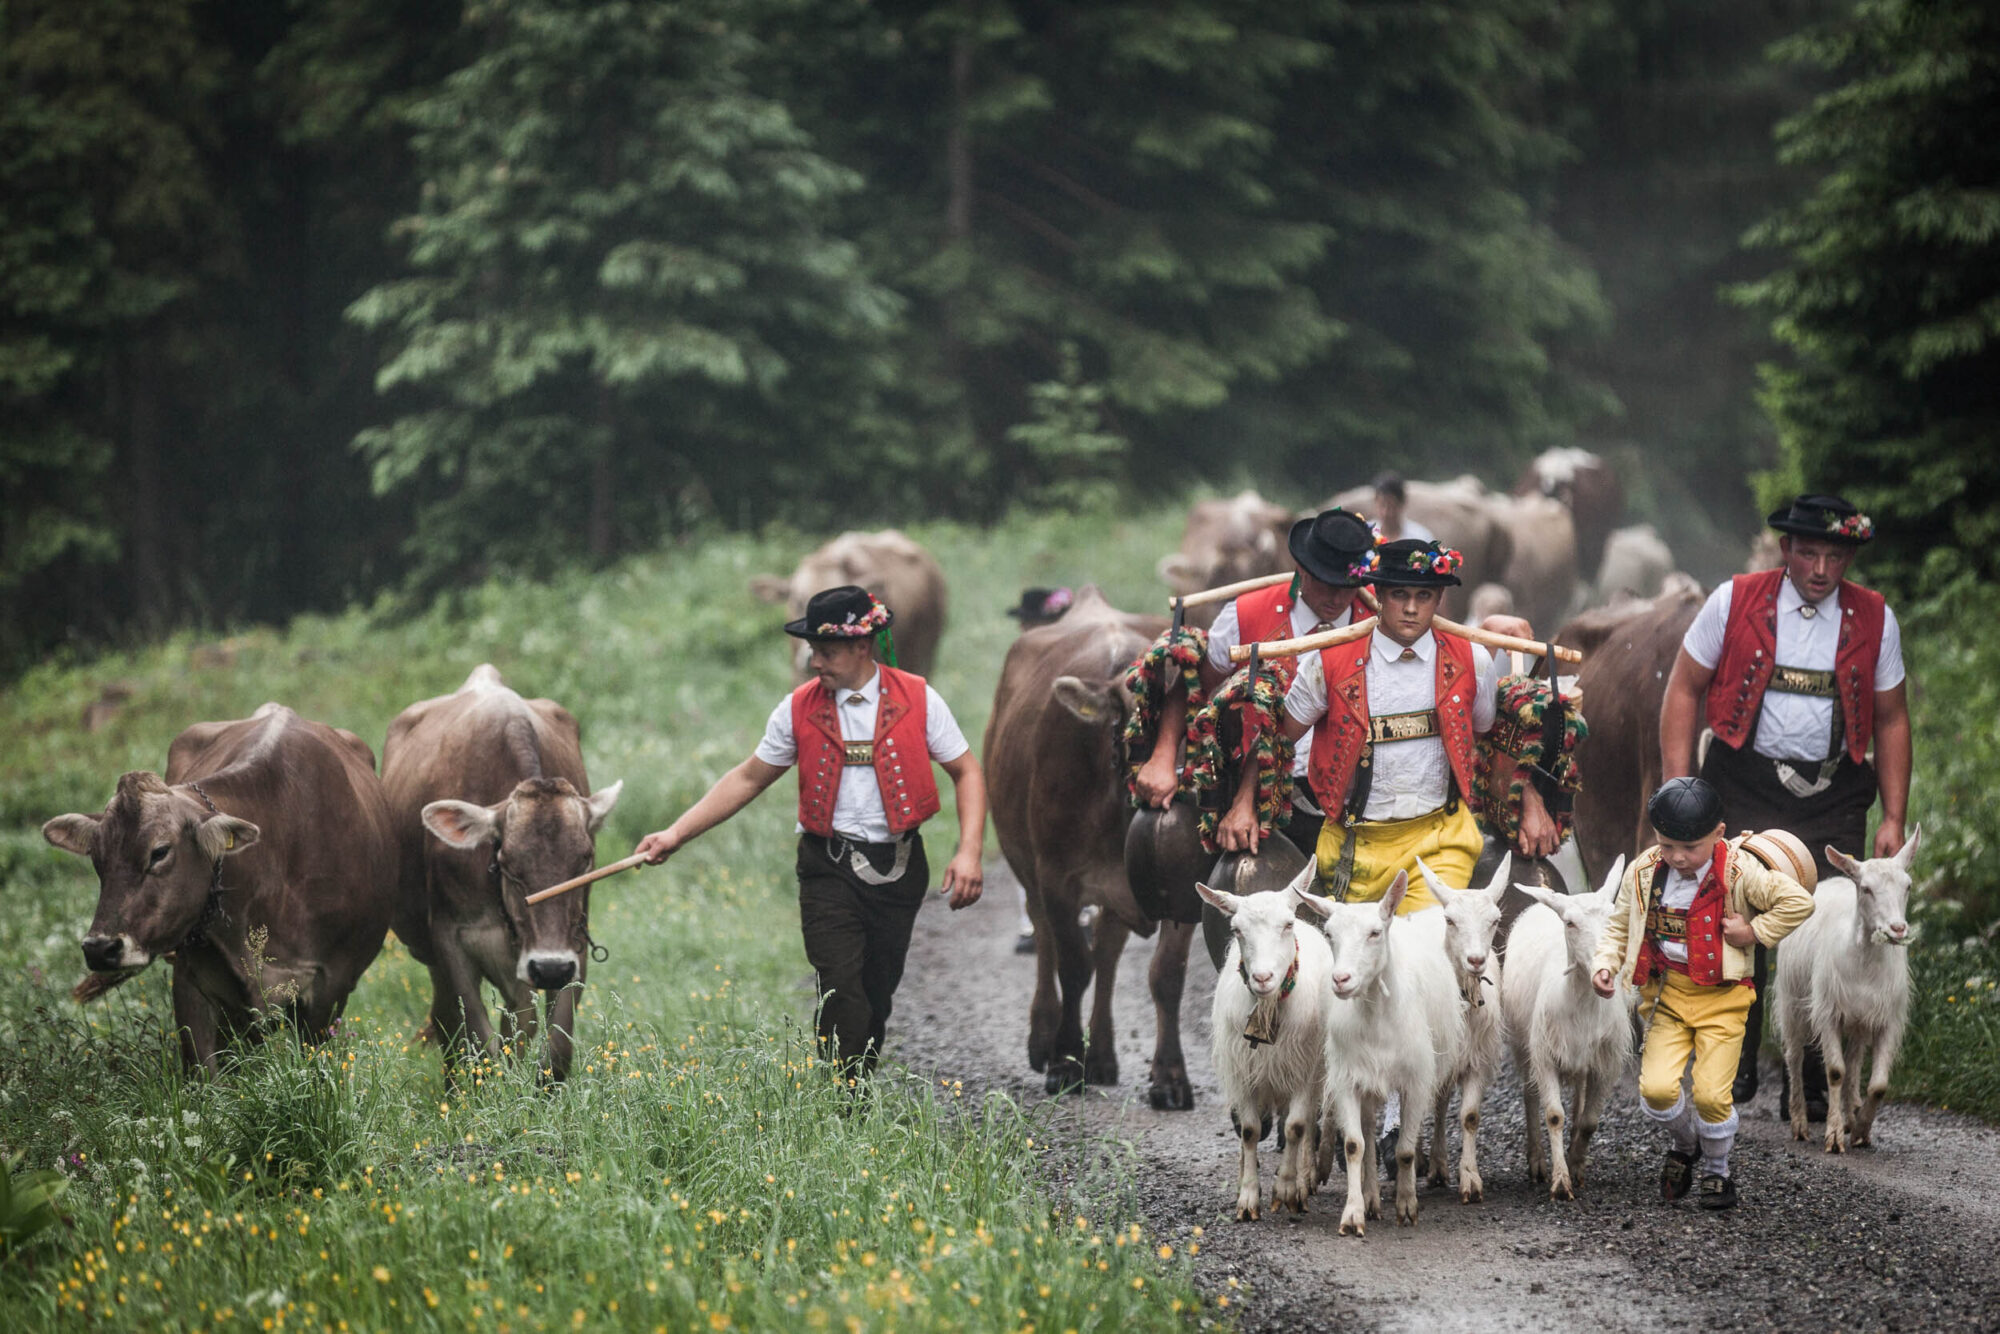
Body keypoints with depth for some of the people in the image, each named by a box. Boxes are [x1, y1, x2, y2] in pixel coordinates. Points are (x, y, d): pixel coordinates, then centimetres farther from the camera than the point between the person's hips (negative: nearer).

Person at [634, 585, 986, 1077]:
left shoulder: (917, 699, -2)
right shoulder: (800, 709, 2)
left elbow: (967, 773, 4)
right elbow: (748, 779, 9)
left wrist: (969, 852, -10)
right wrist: (676, 834, 3)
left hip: (898, 867, 0)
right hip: (829, 867, 0)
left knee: (878, 995, 6)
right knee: (841, 989, -13)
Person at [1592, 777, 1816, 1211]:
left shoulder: (1738, 873, -11)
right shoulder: (1642, 874, -1)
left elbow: (1798, 902, -10)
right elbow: (1619, 927, 10)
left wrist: (1754, 932, -13)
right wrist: (1604, 964, -8)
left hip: (1722, 999, -3)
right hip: (1668, 996, 3)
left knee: (1712, 1094, -12)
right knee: (1657, 1089, -13)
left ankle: (1717, 1171, 17)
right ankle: (1684, 1143, 22)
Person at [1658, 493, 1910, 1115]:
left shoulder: (1874, 619, 4)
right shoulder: (1735, 601, -1)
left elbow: (1891, 720, 11)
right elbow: (1683, 690, 4)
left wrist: (1893, 818, 5)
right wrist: (1679, 790, -3)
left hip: (1833, 799, 1)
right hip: (1745, 787, -1)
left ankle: (1811, 1087, 5)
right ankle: (1734, 1069, 9)